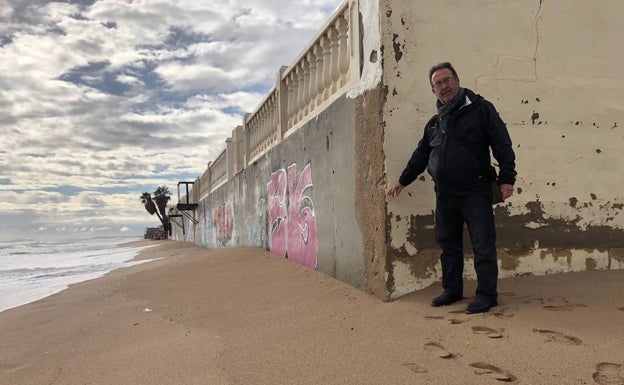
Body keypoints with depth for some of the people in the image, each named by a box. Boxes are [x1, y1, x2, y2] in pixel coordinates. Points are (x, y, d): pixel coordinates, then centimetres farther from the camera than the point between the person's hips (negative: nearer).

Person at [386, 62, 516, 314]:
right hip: (444, 195, 6)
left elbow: (502, 145, -5)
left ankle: (487, 295, 10)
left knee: (483, 246, -1)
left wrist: (506, 178, -12)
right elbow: (420, 156, 24)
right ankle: (452, 290, 25)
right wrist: (402, 181, 27)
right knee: (448, 245, 13)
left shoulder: (480, 109, -1)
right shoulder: (434, 123, 15)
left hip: (475, 192, -6)